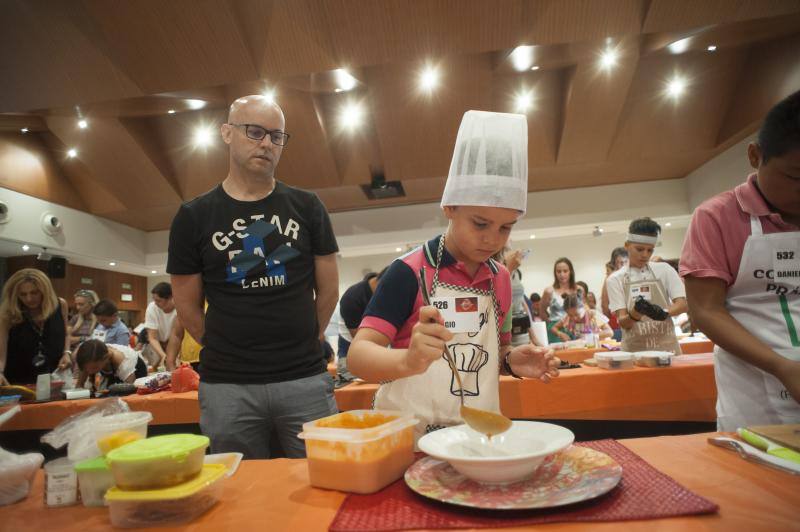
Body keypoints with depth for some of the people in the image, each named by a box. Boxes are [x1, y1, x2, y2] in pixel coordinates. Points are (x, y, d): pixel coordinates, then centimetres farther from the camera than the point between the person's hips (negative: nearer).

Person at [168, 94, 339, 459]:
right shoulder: (194, 217, 3)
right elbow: (188, 307, 9)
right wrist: (225, 350, 10)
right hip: (227, 385, 0)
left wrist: (305, 340, 11)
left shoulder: (307, 207, 5)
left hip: (306, 379, 1)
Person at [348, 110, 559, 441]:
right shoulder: (410, 271, -12)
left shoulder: (501, 279, 5)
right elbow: (358, 355, -17)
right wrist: (407, 360, -35)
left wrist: (512, 361, -3)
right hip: (412, 439, -4)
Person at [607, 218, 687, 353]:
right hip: (634, 349, -1)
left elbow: (683, 304, 0)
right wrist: (635, 314, -27)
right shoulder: (615, 279, 0)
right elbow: (622, 322, -5)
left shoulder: (664, 270, 5)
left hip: (667, 346, 2)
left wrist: (664, 312, -21)